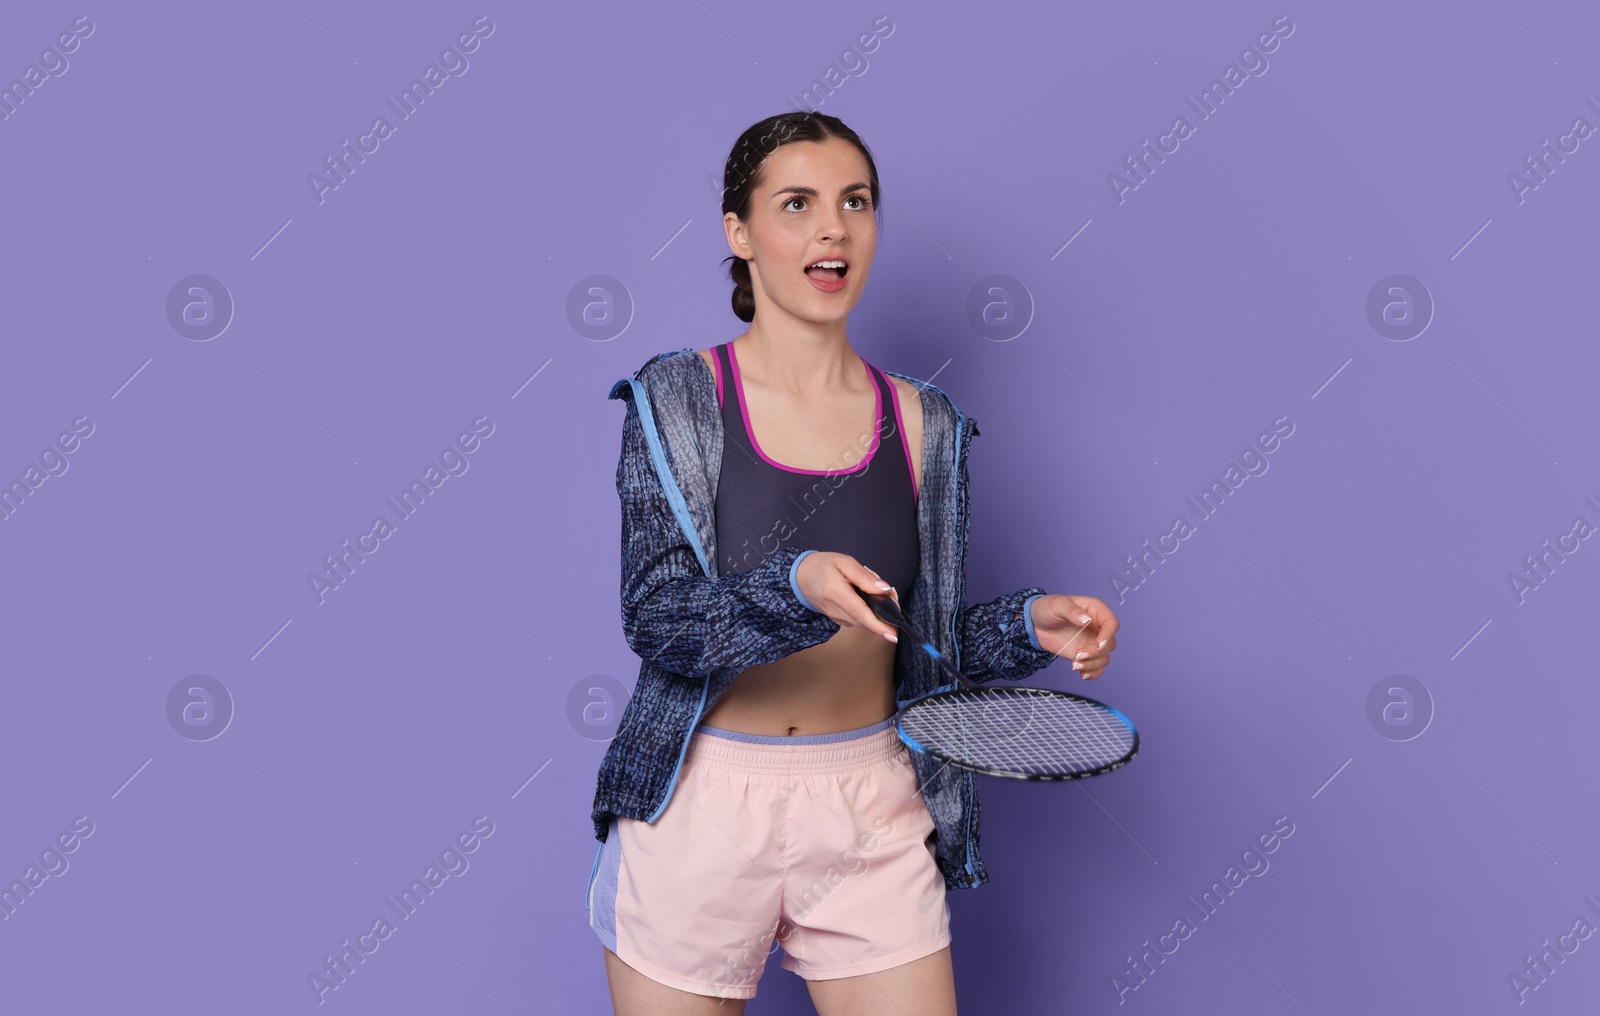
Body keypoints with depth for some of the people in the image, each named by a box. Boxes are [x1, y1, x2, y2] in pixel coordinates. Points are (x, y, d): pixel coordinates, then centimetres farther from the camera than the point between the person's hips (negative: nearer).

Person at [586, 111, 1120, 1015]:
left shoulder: (924, 428, 2)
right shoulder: (676, 400, -6)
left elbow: (933, 640, 8)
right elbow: (657, 621, -15)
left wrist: (1031, 626, -10)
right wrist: (798, 589, -32)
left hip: (875, 815, 2)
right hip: (699, 807, -2)